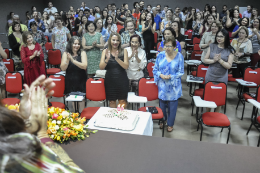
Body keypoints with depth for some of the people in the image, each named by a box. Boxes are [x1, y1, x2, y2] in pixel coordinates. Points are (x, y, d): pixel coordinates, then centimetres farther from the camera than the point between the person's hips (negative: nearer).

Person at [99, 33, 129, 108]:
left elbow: (126, 66, -10)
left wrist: (117, 59, -25)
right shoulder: (105, 51, 3)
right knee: (112, 101, 8)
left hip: (122, 80, -1)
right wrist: (107, 59, -24)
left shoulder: (124, 51, 2)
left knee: (122, 100, 2)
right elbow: (101, 67, -5)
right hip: (110, 80, 1)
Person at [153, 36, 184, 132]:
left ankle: (170, 124, 30)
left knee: (172, 105, 10)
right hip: (162, 85, 2)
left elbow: (181, 72, -5)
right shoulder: (160, 55, -2)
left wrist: (170, 76, -19)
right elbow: (155, 69, 3)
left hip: (173, 86, -2)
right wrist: (161, 75, -17)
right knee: (162, 104, 16)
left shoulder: (179, 56, -7)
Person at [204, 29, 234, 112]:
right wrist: (213, 60, -19)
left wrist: (220, 60, -24)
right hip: (210, 76, 2)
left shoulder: (230, 50, -7)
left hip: (222, 78, -1)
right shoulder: (212, 46, -1)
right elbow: (205, 60, -1)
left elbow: (229, 66, -10)